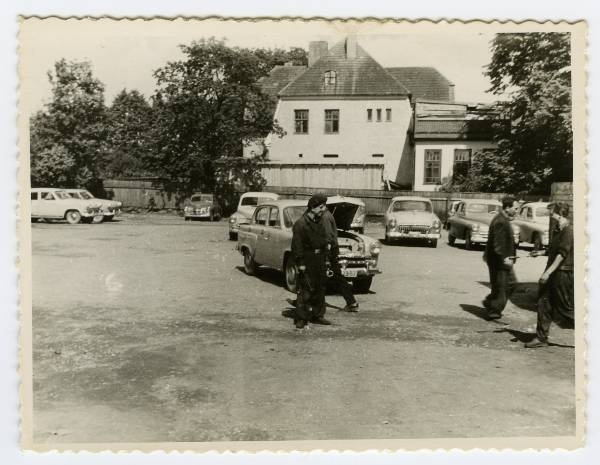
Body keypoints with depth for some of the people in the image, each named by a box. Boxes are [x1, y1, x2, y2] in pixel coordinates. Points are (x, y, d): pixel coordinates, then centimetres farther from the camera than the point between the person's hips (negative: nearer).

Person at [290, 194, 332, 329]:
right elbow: (297, 246, -17)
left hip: (320, 262, 8)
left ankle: (317, 315, 26)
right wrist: (300, 263, -19)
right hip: (307, 263, -8)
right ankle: (300, 318, 3)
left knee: (320, 289, 14)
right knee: (305, 290, -6)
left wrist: (325, 259, 16)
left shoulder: (319, 222, 12)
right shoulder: (300, 224, -14)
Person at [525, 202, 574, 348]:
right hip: (553, 274, 10)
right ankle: (541, 338, 14)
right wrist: (542, 252, 13)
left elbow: (562, 254, -23)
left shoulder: (568, 231, -16)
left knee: (566, 308, 1)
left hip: (563, 274, -10)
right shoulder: (559, 231, 14)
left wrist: (548, 272, -25)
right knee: (544, 304, 8)